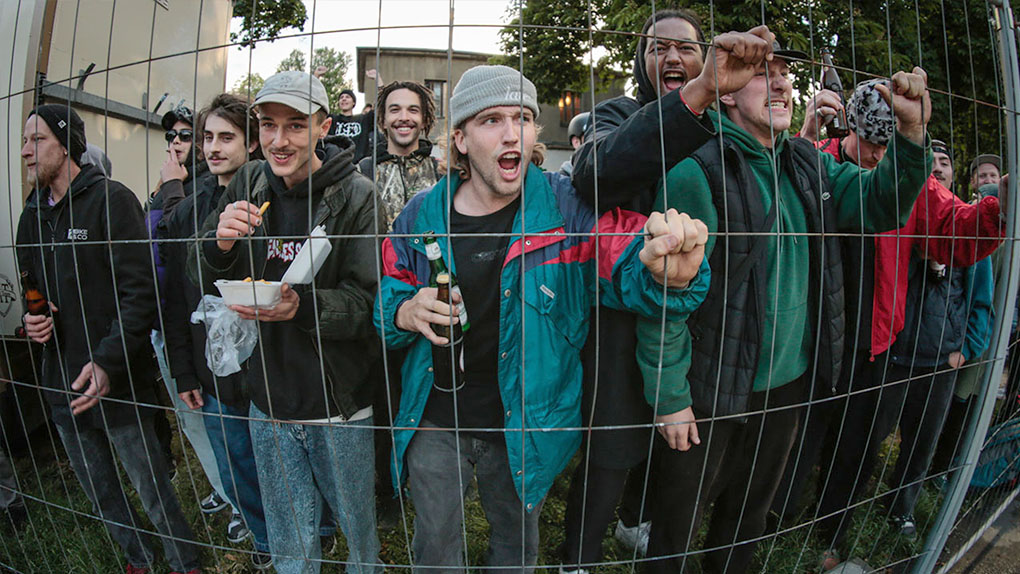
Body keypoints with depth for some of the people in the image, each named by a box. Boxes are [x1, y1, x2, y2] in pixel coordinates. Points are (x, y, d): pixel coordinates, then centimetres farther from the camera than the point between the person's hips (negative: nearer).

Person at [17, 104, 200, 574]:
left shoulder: (111, 200, -12)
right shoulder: (33, 214, 10)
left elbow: (139, 289, -19)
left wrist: (108, 361, -27)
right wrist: (30, 319, -1)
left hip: (118, 384, -7)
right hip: (62, 385, 7)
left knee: (151, 491, 6)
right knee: (100, 495, 21)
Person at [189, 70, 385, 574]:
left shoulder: (356, 195, -12)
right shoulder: (249, 183, 1)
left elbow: (367, 301, -14)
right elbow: (200, 279, 6)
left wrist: (304, 306, -33)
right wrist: (220, 243, -16)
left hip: (340, 409, -3)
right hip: (269, 405, 4)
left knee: (360, 531, 18)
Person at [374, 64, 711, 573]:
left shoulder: (568, 209, -13)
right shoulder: (422, 215, -7)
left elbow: (629, 265, -22)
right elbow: (386, 293, 4)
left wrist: (670, 272, -46)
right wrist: (406, 312, -20)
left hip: (522, 426, 0)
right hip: (435, 423, 1)